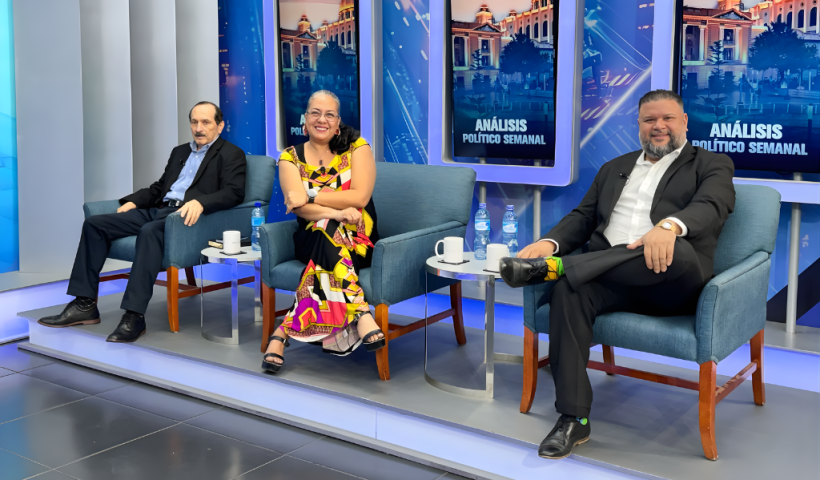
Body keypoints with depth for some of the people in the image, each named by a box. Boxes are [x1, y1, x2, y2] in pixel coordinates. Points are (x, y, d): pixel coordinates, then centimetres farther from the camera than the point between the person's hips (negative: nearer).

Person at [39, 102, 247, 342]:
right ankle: (85, 305, -10)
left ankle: (134, 316, -38)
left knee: (150, 231, -38)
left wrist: (200, 202, -28)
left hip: (186, 215, -8)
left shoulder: (231, 154, 5)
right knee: (94, 223, -8)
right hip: (158, 210, 8)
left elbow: (234, 192, -11)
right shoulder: (180, 151, 28)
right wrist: (133, 201, 11)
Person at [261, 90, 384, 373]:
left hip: (356, 242, 0)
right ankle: (360, 313, -40)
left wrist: (310, 195, -16)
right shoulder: (291, 157, 5)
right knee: (327, 228, -35)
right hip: (312, 240, 0)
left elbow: (360, 196, -12)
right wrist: (337, 212, -28)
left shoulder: (356, 147, 3)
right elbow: (298, 206, -11)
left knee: (328, 233, -34)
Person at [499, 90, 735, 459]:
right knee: (569, 290, -30)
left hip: (674, 285, -3)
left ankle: (549, 267, -33)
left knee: (677, 249, -38)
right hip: (610, 278, 3)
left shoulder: (712, 165, 12)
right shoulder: (615, 168, 27)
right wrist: (550, 242, -5)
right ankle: (573, 420, -27)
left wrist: (669, 225, -34)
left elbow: (711, 205, -9)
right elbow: (583, 218, 20)